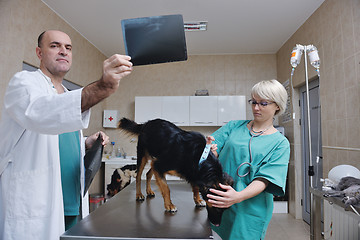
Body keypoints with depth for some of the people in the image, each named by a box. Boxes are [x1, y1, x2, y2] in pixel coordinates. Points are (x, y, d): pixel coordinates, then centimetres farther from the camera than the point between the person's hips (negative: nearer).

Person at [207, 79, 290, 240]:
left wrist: (238, 197, -31)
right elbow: (213, 153, 0)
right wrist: (209, 150, -25)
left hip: (250, 211, -2)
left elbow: (264, 179, -14)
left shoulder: (280, 143, -3)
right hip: (218, 204, 2)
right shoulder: (234, 126, 5)